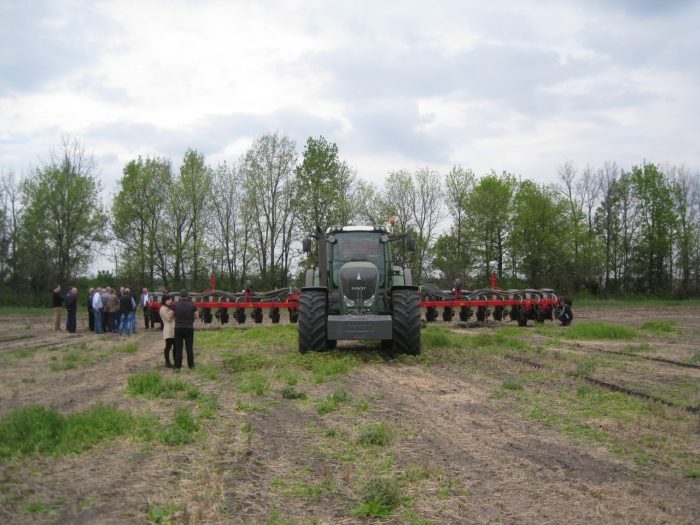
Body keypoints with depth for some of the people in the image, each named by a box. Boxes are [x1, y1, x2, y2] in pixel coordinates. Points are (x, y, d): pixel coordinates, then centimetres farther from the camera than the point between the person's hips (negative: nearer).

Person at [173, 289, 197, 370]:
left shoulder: (176, 305, -5)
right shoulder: (192, 304, -4)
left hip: (178, 328, 0)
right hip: (189, 328, 0)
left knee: (178, 348, 6)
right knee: (189, 348, 9)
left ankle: (178, 366, 5)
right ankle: (191, 365, 12)